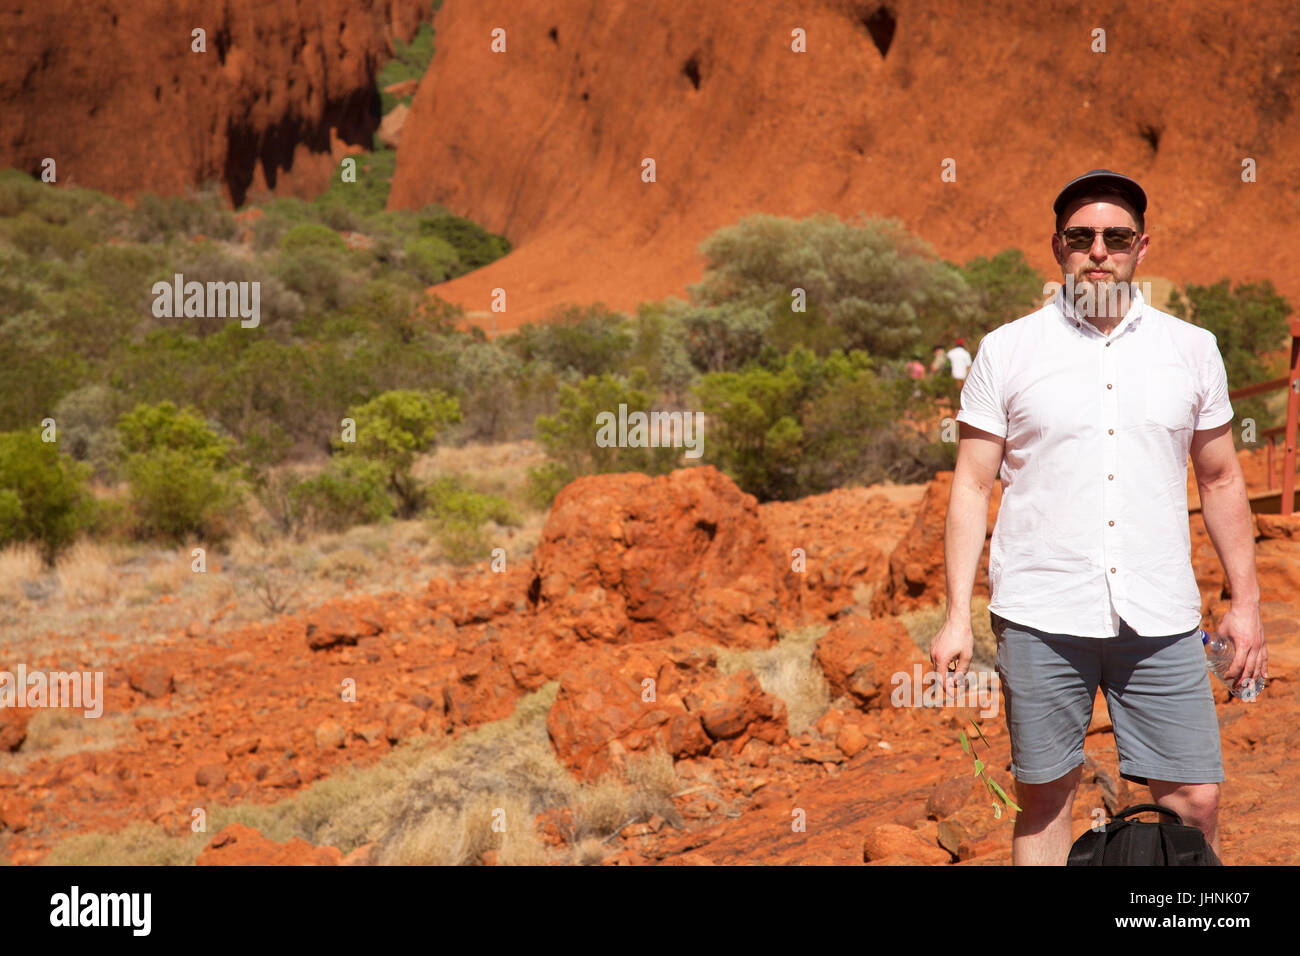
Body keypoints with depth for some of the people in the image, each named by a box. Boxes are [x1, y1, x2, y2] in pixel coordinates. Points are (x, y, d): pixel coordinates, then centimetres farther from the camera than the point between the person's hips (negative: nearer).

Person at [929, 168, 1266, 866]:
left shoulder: (1193, 349, 9)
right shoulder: (1005, 351, 3)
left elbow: (1222, 480, 15)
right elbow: (972, 487, 3)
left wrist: (1246, 601, 11)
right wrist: (957, 617, -2)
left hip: (1161, 623, 2)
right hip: (1040, 618, -1)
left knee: (1195, 802, 1)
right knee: (1043, 800, 6)